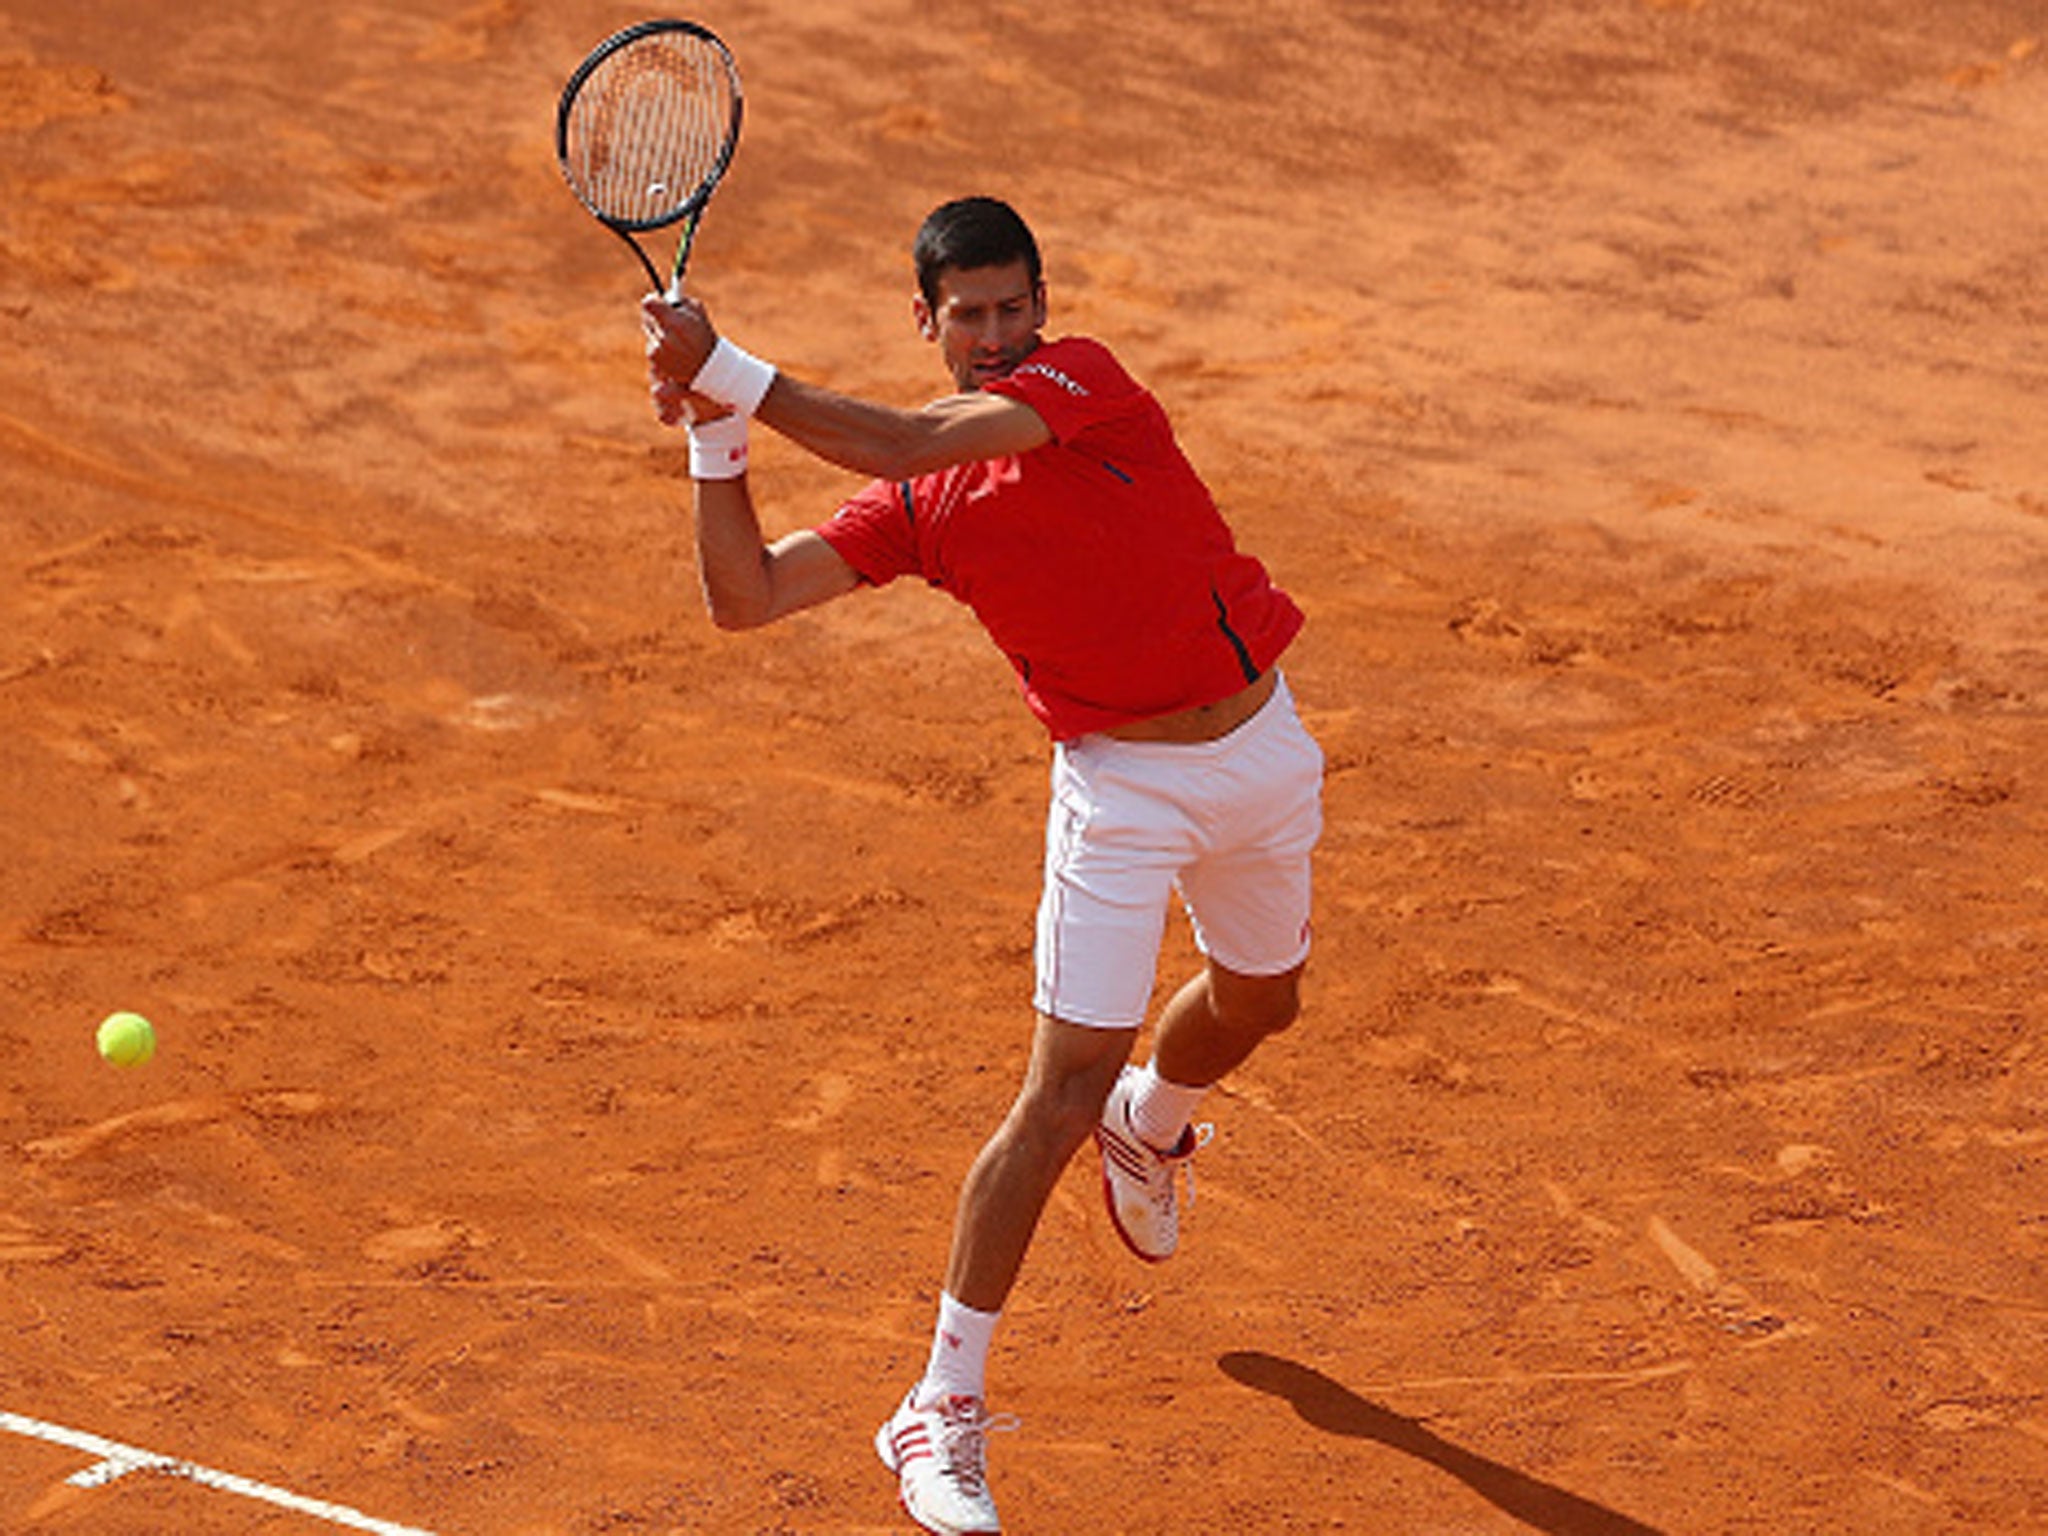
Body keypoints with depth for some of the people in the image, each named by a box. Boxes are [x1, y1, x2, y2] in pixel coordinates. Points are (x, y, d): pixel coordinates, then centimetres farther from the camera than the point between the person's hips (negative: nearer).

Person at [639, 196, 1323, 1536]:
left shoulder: (1084, 378, -13)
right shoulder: (916, 507, -5)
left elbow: (901, 444, -28)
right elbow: (746, 595, -9)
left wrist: (727, 370, -30)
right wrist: (717, 428, -19)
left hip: (1262, 751, 2)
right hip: (1123, 786, -2)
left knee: (1257, 1003, 27)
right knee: (1060, 1097, -11)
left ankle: (1151, 1125, 64)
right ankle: (944, 1411, -4)